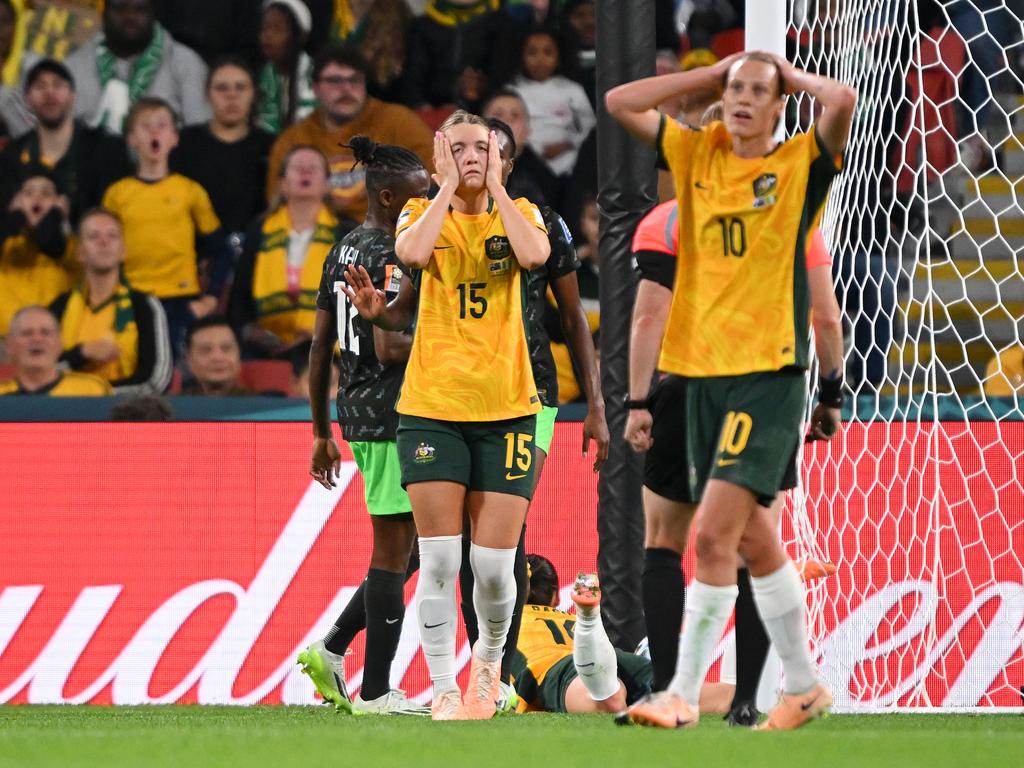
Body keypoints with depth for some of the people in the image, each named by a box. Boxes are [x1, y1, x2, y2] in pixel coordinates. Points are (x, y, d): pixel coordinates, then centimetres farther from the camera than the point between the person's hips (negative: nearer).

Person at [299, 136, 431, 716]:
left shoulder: (344, 251, 13)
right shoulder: (390, 257, -14)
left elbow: (321, 348, 16)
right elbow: (389, 348, -24)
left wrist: (322, 432, 21)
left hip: (356, 410, 9)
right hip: (392, 416, -9)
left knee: (406, 545, 17)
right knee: (394, 550, -3)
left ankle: (331, 650, 16)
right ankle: (375, 691, 0)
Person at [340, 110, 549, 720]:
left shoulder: (518, 213, 7)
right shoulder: (422, 213, 6)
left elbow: (535, 254, -17)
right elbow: (412, 253, -17)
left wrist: (495, 186, -10)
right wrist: (447, 187, -12)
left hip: (506, 408, 0)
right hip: (432, 407, 0)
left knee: (495, 564, -3)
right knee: (439, 560, -5)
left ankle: (490, 660, 25)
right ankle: (444, 688, 5)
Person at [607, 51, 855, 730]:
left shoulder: (801, 163, -3)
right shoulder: (698, 153, 11)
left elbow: (843, 101, -20)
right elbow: (619, 103, 11)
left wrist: (789, 75, -2)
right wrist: (712, 72, 8)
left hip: (769, 374, -6)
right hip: (703, 369, 6)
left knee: (715, 532, -16)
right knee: (752, 540, 12)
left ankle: (683, 694, -14)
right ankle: (804, 687, 23)